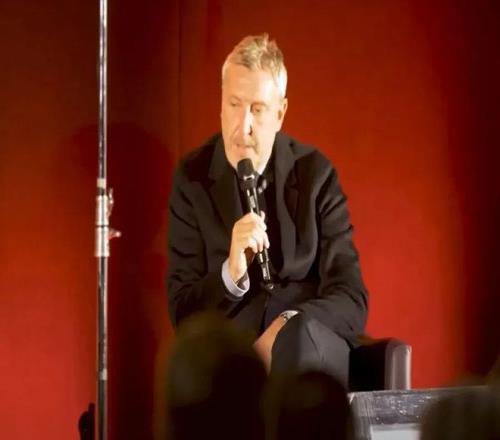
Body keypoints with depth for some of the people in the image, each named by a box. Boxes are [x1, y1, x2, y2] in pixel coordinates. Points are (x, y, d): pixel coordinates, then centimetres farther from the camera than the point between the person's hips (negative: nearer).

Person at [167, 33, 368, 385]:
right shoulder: (193, 178, 4)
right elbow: (183, 313, 0)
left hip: (312, 349, 0)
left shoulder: (316, 173, 3)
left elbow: (351, 302, -1)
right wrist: (231, 274, -21)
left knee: (300, 336, -37)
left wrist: (286, 330, -20)